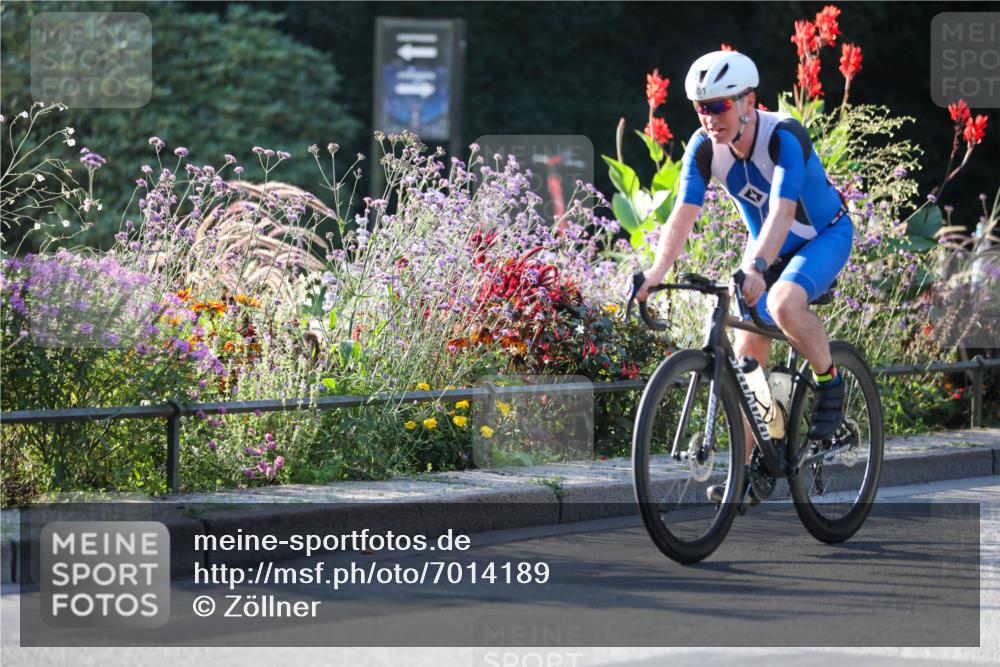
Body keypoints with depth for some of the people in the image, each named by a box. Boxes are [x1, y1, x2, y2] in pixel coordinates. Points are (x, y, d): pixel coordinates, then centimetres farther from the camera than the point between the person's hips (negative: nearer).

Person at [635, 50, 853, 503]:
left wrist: (755, 268, -60)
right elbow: (683, 215, -22)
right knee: (747, 355, -2)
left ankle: (830, 384, -10)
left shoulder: (784, 137, -32)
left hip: (823, 236, -6)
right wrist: (656, 272, -37)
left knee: (783, 303, -36)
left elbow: (781, 211, -45)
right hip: (768, 247, 6)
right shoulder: (704, 147, -17)